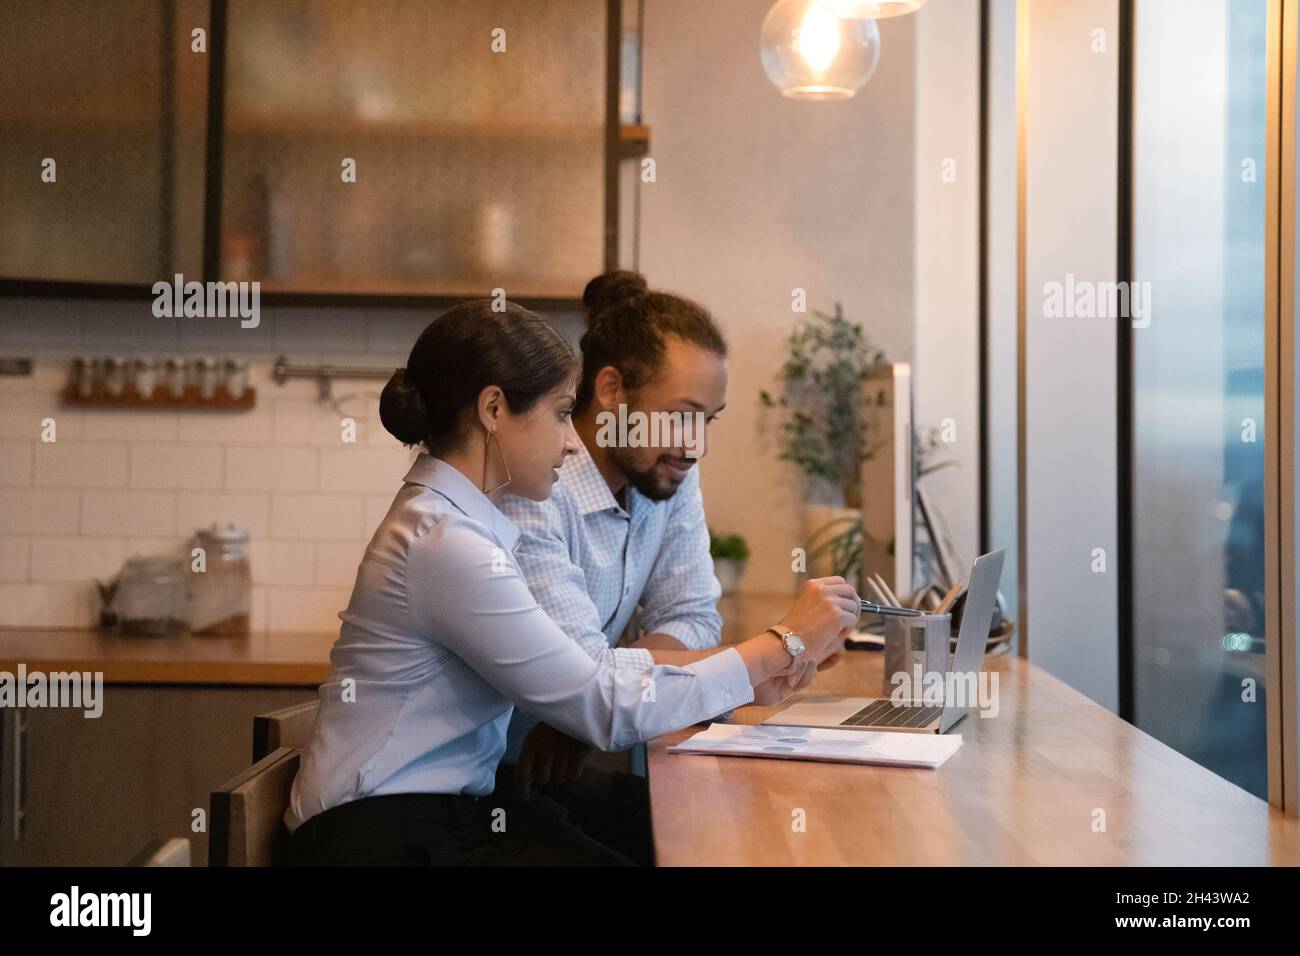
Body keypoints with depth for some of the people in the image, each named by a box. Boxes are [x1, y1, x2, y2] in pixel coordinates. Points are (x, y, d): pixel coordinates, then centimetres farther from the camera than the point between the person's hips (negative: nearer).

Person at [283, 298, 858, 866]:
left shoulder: (461, 517, 10)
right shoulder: (445, 542, -19)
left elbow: (574, 668, 6)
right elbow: (605, 709, -17)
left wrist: (746, 671, 1)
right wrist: (783, 646, -10)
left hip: (454, 810, 9)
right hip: (387, 833, -8)